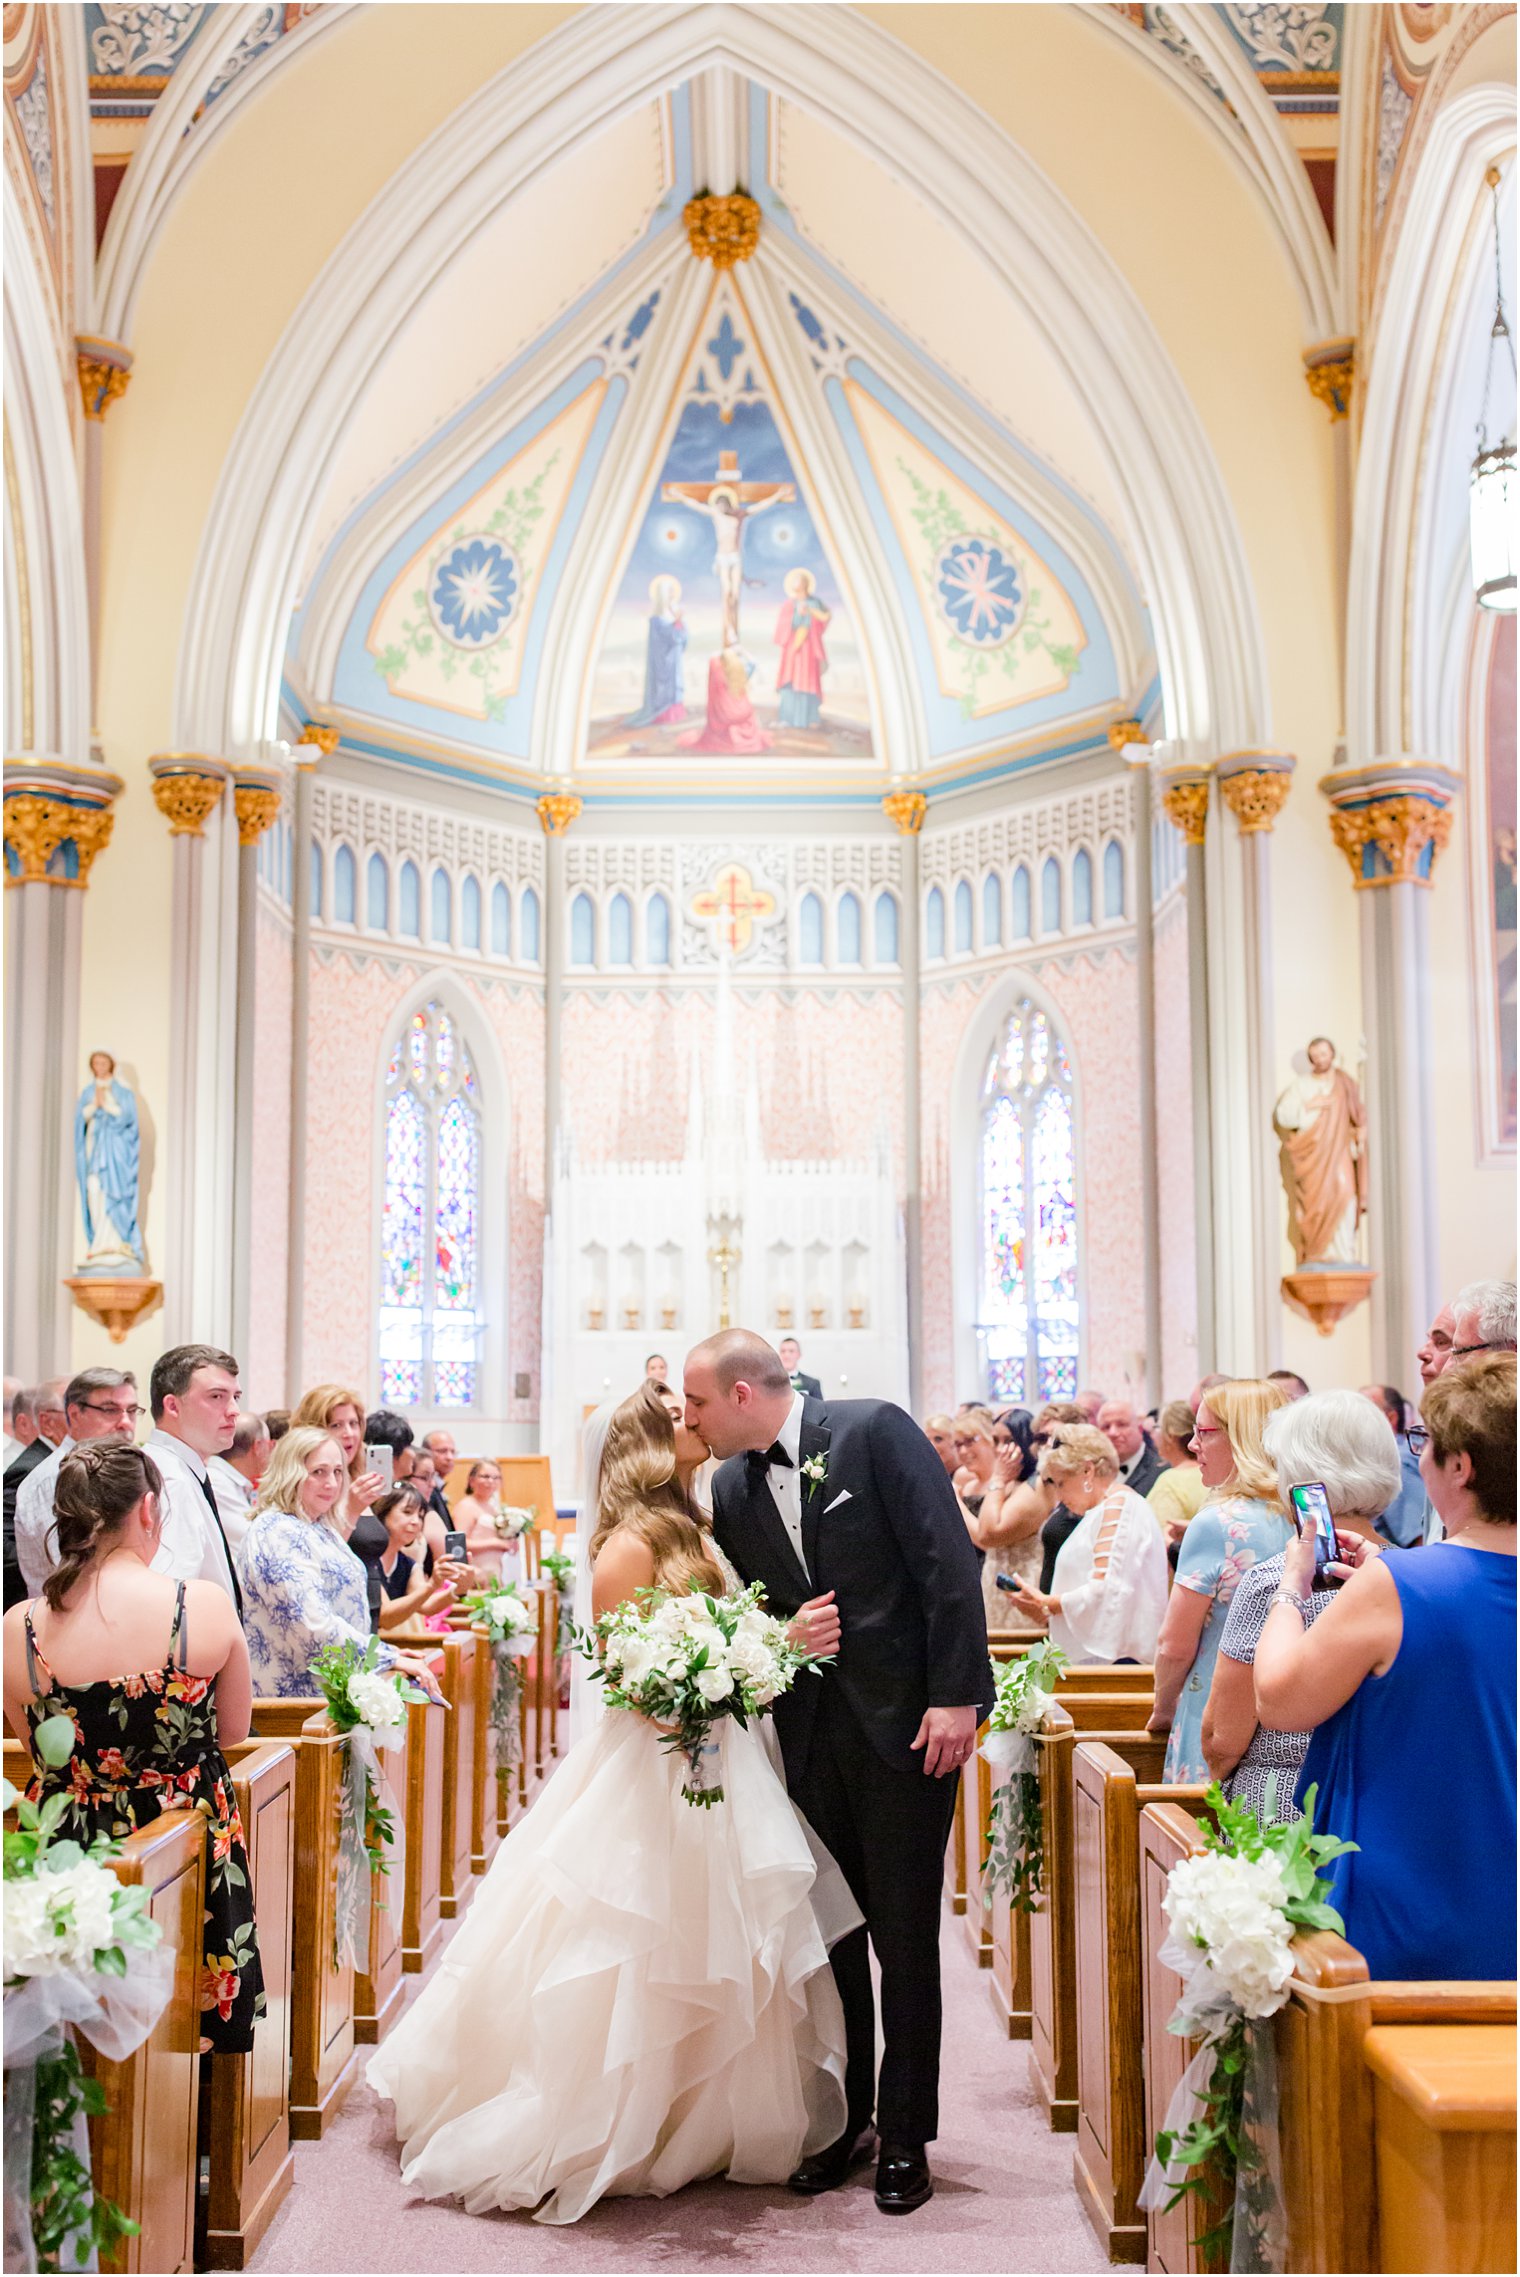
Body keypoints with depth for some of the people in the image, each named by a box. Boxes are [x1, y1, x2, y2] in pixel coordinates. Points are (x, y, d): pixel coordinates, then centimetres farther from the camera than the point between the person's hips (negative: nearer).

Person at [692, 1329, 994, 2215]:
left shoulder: (875, 1431, -11)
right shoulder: (730, 1492, 5)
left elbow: (948, 1561, -14)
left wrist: (957, 1696, -18)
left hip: (907, 1721, -4)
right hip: (809, 1735, 5)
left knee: (905, 1940, 5)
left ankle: (906, 2139, 19)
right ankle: (842, 2122, 27)